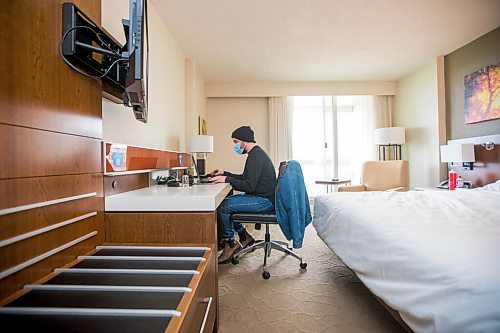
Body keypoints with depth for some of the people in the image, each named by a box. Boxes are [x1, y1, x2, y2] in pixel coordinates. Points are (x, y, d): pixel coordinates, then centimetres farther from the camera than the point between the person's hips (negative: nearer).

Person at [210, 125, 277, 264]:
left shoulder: (256, 156, -18)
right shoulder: (256, 153, 15)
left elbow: (249, 186, -25)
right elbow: (244, 178, 21)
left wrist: (226, 179, -18)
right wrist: (224, 174, 14)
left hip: (264, 200, -11)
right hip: (261, 197, 11)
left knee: (222, 206, -17)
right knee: (225, 201, 12)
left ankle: (230, 243, 3)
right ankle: (244, 237, 18)